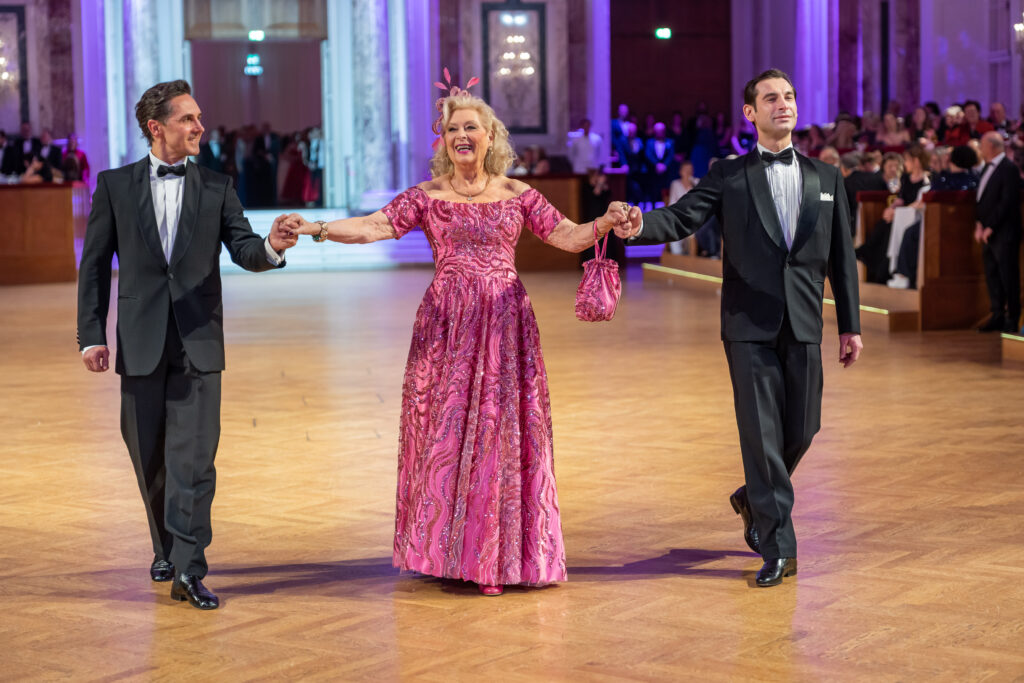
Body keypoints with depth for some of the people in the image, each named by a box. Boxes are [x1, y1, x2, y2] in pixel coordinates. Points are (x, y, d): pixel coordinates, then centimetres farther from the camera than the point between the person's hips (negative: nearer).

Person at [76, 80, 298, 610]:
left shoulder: (216, 186, 5)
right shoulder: (115, 185, 3)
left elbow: (243, 250, -3)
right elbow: (95, 264, 4)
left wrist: (271, 247, -27)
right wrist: (92, 336, -1)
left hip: (198, 342, -1)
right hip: (140, 342, 1)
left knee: (194, 458, -7)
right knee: (149, 457, 12)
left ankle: (188, 571, -8)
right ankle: (166, 549, 31)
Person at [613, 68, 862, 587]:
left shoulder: (826, 178, 11)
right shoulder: (729, 176, 4)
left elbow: (841, 257, 12)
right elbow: (682, 217, -10)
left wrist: (850, 325, 10)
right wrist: (639, 226, -32)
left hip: (803, 325, 3)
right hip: (749, 325, -3)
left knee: (802, 428, 8)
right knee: (761, 432, -5)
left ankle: (755, 498, 37)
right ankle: (778, 548, 1)